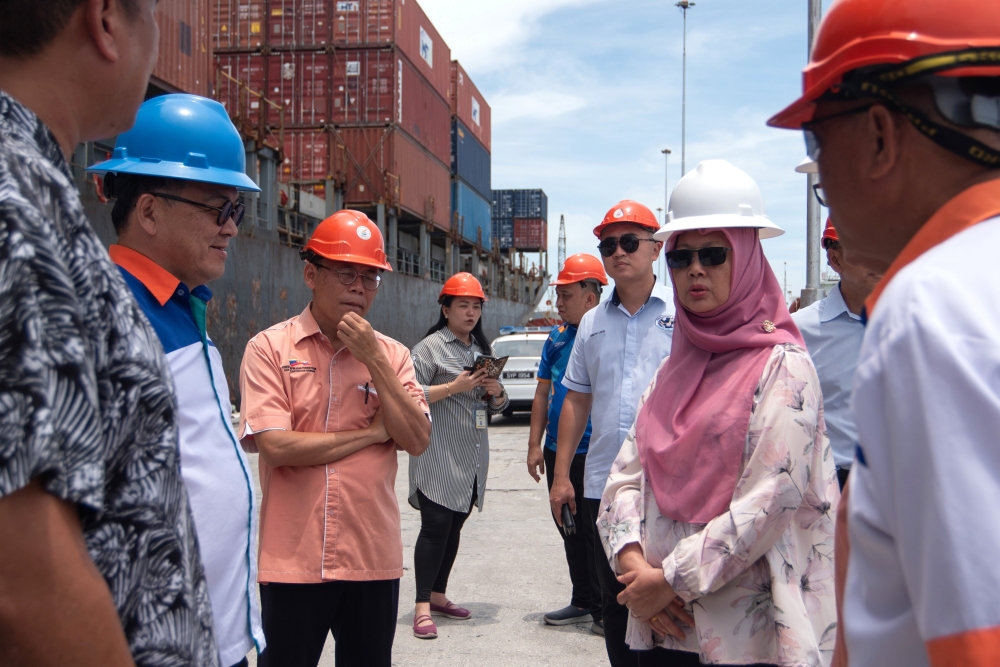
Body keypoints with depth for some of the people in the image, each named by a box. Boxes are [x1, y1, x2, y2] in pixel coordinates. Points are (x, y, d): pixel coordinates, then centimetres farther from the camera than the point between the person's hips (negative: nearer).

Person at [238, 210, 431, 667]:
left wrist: (374, 359, -11)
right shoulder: (269, 348, -4)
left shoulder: (392, 354, 6)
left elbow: (417, 440, -4)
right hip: (293, 560, -3)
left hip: (373, 557, 3)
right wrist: (373, 432, -8)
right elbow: (276, 445, -14)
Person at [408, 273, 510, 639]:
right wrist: (455, 386, -20)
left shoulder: (483, 350, 18)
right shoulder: (430, 347, -4)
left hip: (472, 457, 7)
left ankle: (438, 596, 22)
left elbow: (497, 408, 22)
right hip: (438, 456, -7)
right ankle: (422, 606, -4)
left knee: (454, 527, 11)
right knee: (436, 526, -9)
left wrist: (496, 392, -1)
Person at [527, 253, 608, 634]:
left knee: (595, 532, 0)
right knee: (570, 531, 15)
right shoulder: (556, 337, 9)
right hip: (557, 451, 7)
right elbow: (542, 393, 13)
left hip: (594, 453, -7)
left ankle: (605, 610, 14)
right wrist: (535, 445, 9)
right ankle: (583, 602, 29)